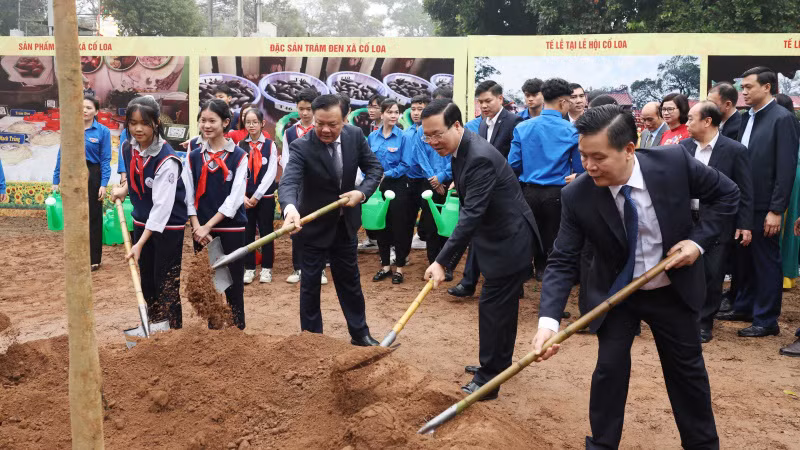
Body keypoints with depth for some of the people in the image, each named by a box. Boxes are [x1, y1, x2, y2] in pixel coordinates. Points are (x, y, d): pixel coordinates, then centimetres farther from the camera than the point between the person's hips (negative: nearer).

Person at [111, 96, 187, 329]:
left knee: (167, 284, -4)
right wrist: (124, 189, 2)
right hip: (141, 221, 7)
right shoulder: (127, 147, -4)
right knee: (147, 281, 15)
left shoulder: (167, 159, -26)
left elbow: (162, 205, -29)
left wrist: (140, 244, -32)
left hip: (167, 226, -7)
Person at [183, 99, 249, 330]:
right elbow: (188, 196, 4)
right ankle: (213, 328, 19)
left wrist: (209, 225, -13)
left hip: (231, 229, -3)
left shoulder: (238, 156, -5)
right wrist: (197, 227, -8)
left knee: (233, 284, 1)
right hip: (200, 230, 3)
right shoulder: (193, 157, 6)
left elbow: (235, 198, -10)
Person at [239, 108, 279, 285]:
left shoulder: (270, 145, -2)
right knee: (247, 232, 5)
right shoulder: (240, 146, 4)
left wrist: (257, 196, -12)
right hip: (245, 197, 2)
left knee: (266, 232, 4)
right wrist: (243, 196, -11)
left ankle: (266, 268, 13)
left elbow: (271, 173, -8)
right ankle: (249, 268, 14)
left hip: (265, 196, -2)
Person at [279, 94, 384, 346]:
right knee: (310, 284, 6)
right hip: (314, 225, -4)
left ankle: (359, 334, 32)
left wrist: (362, 192, -22)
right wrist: (290, 208, -60)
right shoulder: (301, 147, -24)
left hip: (345, 223, 4)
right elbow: (289, 182, -39)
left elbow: (375, 167, -3)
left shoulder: (355, 136, -11)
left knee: (350, 280, 18)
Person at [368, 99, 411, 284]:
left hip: (396, 185, -4)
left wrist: (386, 174, -15)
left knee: (398, 226, 1)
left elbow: (405, 164, -9)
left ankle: (399, 268, 12)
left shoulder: (402, 136, -6)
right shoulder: (373, 136, 5)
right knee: (381, 226, 10)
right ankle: (385, 266, 21)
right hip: (377, 186, 4)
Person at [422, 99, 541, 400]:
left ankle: (487, 381, 7)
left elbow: (472, 214, -34)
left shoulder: (480, 159, -29)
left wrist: (443, 262, -35)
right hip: (503, 238, 10)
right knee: (503, 305, 21)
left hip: (509, 242, -10)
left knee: (493, 307, -4)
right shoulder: (462, 149, 2)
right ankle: (499, 363, 37)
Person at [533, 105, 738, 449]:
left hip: (674, 290, 1)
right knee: (609, 369, -2)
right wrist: (548, 320, -34)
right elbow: (562, 261, -21)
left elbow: (728, 194, -7)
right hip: (615, 293, -1)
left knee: (687, 369, 14)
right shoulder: (576, 196, -24)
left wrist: (698, 240, -19)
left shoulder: (674, 162, -24)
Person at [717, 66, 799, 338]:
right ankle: (744, 307, 31)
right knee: (744, 259, 16)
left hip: (764, 207, -7)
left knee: (766, 262, 2)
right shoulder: (747, 118, 12)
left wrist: (776, 210, -18)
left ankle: (767, 320, 12)